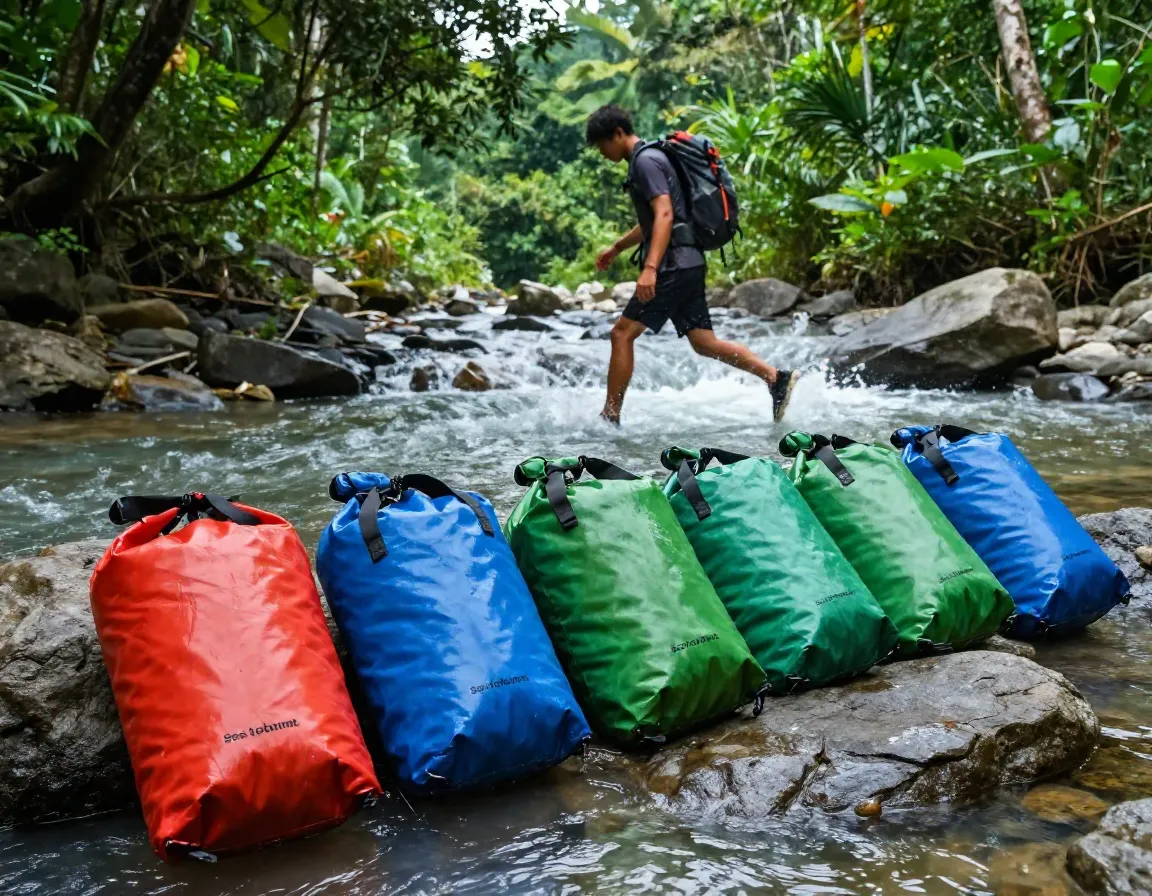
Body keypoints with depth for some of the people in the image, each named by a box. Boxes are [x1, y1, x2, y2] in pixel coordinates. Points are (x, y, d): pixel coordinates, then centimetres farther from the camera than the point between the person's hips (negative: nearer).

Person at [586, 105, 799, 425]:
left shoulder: (645, 161, -9)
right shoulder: (645, 160, 22)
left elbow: (664, 215, -21)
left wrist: (650, 268, -29)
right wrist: (616, 248, 39)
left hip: (674, 264, -10)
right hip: (687, 265, 10)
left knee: (622, 334, -7)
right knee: (703, 342, 7)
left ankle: (609, 416, -4)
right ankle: (777, 377, 4)